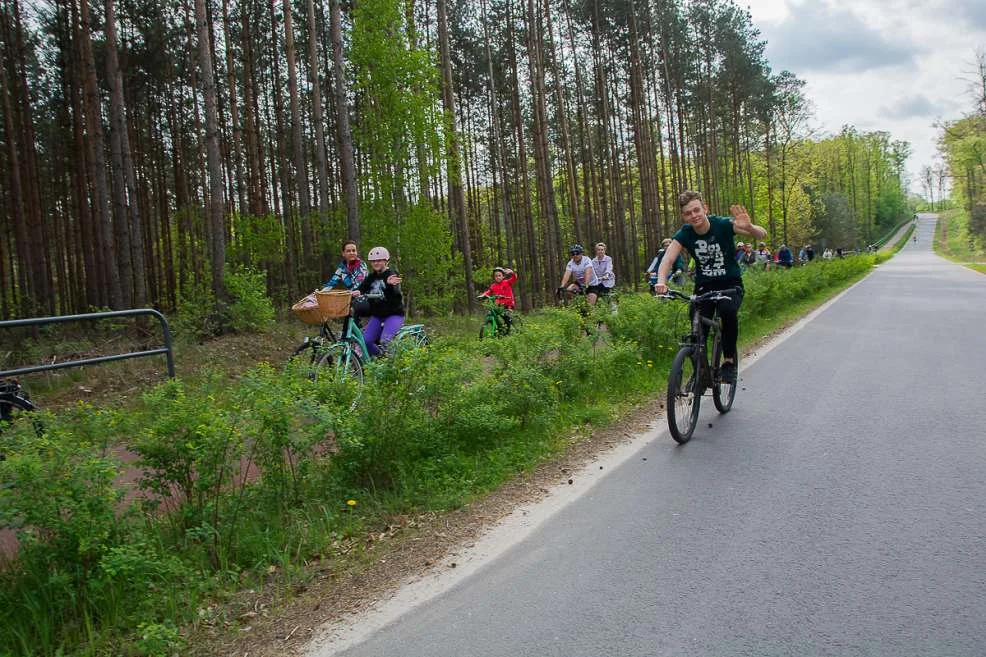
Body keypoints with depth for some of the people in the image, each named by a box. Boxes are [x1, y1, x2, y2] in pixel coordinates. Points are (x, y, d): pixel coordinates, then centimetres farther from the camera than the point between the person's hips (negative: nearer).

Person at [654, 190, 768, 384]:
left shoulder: (723, 225, -17)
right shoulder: (684, 234, -11)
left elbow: (762, 235, -24)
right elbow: (668, 259, -24)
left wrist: (748, 227, -48)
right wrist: (661, 281, -45)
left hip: (731, 284, -2)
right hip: (704, 286, 2)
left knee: (728, 310, -34)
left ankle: (729, 361, -15)